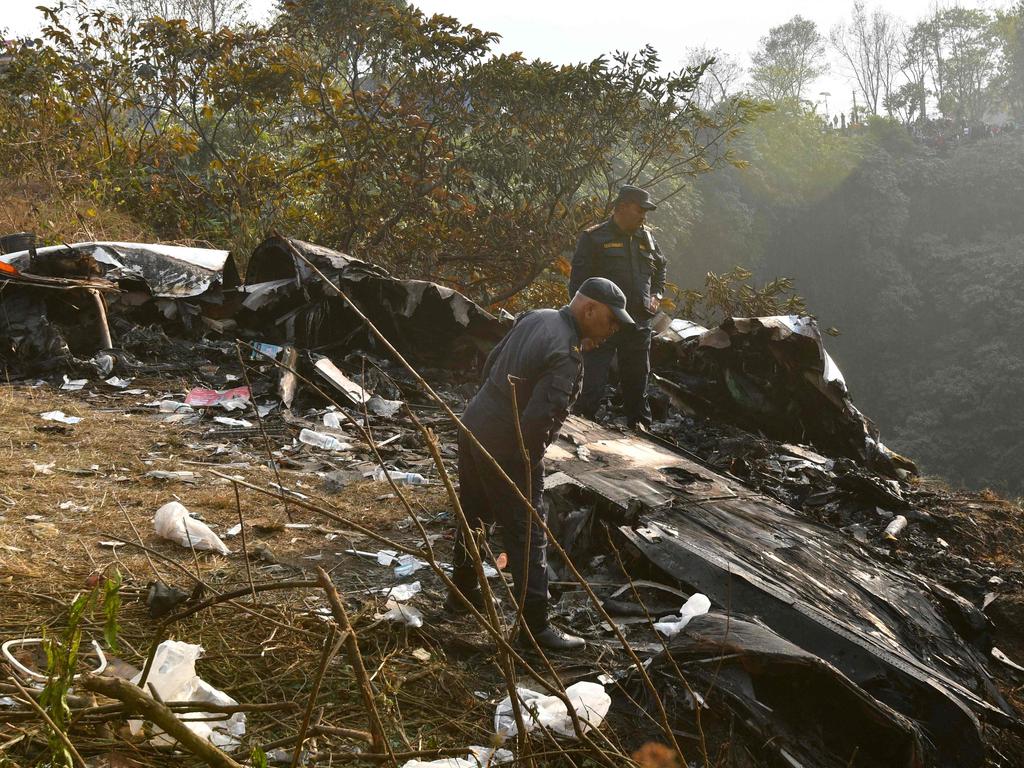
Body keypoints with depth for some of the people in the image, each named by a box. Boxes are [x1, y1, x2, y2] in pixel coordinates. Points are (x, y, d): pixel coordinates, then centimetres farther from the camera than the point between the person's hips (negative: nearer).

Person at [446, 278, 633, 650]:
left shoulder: (536, 317, 1)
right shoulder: (566, 354, -26)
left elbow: (492, 362, 13)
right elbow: (539, 418, -30)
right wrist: (529, 460, -13)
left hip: (474, 426, 9)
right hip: (508, 451, -9)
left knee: (474, 515, 24)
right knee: (527, 536, 1)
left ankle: (462, 592, 42)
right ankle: (535, 626, 7)